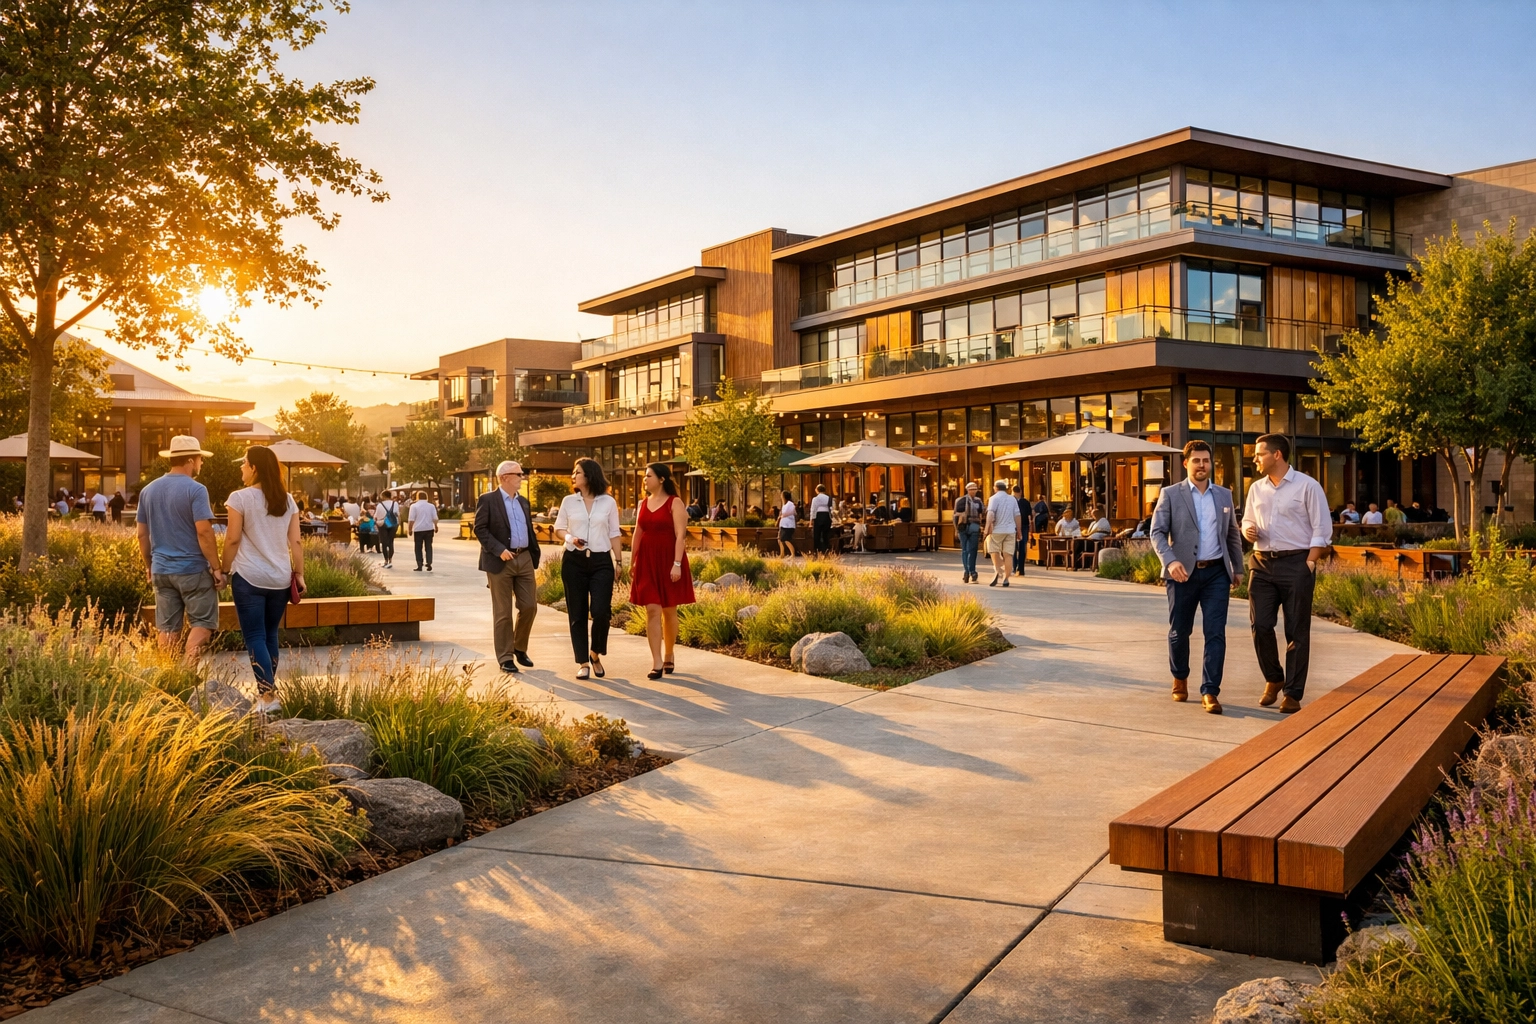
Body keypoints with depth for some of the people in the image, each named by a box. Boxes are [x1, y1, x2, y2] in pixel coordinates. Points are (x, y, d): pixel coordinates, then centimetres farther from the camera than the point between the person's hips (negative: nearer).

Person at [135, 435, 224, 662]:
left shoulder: (148, 490, 9)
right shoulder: (195, 490, -12)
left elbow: (142, 534, 12)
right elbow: (204, 532, -17)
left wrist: (149, 567, 22)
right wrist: (216, 568, -11)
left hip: (161, 571, 6)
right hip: (193, 569, -6)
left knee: (168, 629, 10)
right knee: (202, 623, 3)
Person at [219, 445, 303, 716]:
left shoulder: (240, 498, -6)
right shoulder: (287, 500, 8)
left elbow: (232, 539, -7)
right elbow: (296, 541, 5)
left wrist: (224, 570, 3)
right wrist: (299, 573, 9)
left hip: (249, 577, -5)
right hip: (280, 578, 5)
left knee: (255, 637, -2)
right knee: (270, 634, 16)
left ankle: (268, 696, -9)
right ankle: (267, 690, 23)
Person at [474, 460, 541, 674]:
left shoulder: (523, 502, 16)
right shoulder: (488, 500, -4)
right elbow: (480, 529, -10)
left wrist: (534, 556, 10)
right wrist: (499, 550, -18)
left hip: (524, 559, 6)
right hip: (501, 562, -6)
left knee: (529, 606, 4)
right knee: (503, 613, 1)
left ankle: (520, 648, 24)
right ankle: (505, 658, 10)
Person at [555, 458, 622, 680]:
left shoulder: (608, 502, 3)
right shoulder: (568, 501, 6)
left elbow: (614, 535, 6)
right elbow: (558, 530, 11)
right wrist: (570, 539, -10)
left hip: (601, 562, -1)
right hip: (574, 561, 2)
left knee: (601, 611, -12)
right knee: (577, 614, 3)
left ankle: (595, 655, 13)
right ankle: (583, 663, 12)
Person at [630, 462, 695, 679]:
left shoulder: (674, 503, -6)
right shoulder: (643, 503, 10)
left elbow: (680, 535, -11)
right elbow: (638, 534, 13)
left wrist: (677, 564, -19)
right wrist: (632, 562, 12)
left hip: (668, 561, -4)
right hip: (647, 562, 4)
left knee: (669, 611, 7)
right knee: (652, 610, -5)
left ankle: (668, 656, 23)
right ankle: (656, 663, -8)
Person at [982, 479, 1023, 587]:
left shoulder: (994, 498, -3)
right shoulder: (1012, 499, 11)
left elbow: (990, 513, -16)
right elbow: (1018, 515, 9)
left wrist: (988, 527, -18)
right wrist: (1019, 531, 15)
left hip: (997, 530, -3)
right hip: (1010, 530, 3)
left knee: (994, 551, 11)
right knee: (1008, 554, 3)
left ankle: (997, 570, -9)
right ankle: (1006, 578, 1)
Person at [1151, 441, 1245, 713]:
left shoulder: (1224, 495, 11)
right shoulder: (1170, 494, -1)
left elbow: (1232, 535, 17)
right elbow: (1157, 532, -8)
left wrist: (1238, 568, 14)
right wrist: (1170, 561, -22)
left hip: (1216, 572, 2)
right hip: (1184, 572, -2)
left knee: (1215, 633, -5)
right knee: (1179, 631, 9)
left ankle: (1210, 692, -2)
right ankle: (1180, 679, 32)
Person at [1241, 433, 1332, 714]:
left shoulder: (1307, 486, -5)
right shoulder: (1256, 488, 10)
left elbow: (1321, 531, -6)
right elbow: (1247, 520, 22)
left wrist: (1308, 565, -12)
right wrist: (1248, 530, -3)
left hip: (1296, 564, -4)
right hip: (1262, 564, 5)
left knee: (1296, 631, 2)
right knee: (1260, 625, 0)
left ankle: (1293, 694, 10)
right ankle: (1273, 679, 23)